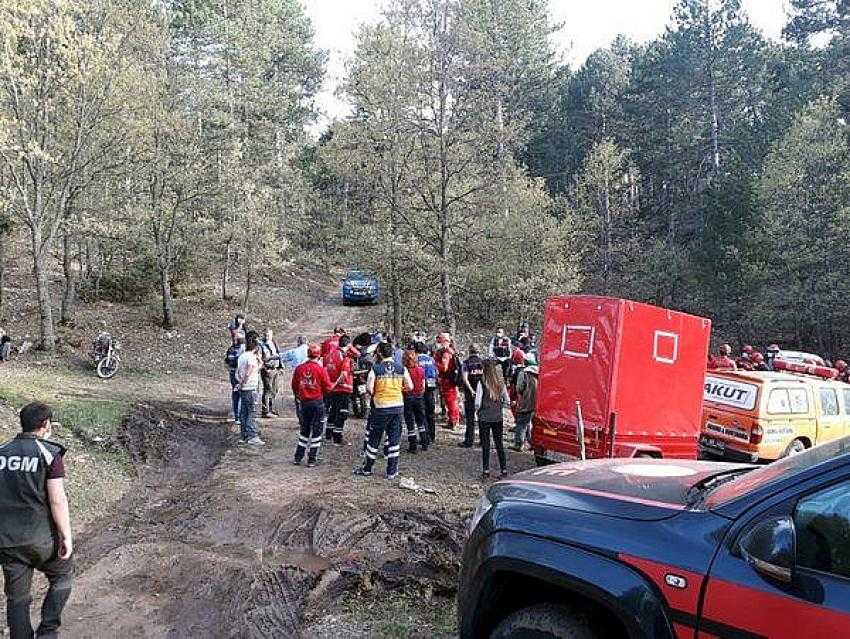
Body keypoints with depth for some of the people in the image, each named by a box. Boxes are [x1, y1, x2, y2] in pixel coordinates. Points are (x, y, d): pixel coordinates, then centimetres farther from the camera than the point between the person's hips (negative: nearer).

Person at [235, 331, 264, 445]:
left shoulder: (241, 356, 12)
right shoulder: (252, 357, -14)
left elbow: (237, 374, 13)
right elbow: (248, 374, -21)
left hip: (242, 389, 8)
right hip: (251, 389, -8)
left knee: (243, 413, 11)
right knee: (252, 413, -4)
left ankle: (243, 436, 16)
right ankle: (252, 437, -4)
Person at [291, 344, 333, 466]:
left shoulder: (299, 369, -1)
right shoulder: (321, 369, -12)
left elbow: (294, 387, 8)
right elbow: (328, 387, -9)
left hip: (304, 402, 4)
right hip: (317, 402, -4)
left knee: (304, 430, 17)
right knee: (316, 431, 5)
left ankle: (298, 457, 20)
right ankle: (312, 460, 6)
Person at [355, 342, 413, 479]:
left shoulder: (375, 369, -9)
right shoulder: (401, 369, -1)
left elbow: (370, 389, -11)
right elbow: (410, 387, 3)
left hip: (381, 407, -2)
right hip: (398, 406, 2)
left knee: (374, 438, 11)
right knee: (394, 439, 9)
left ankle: (367, 469, 22)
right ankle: (392, 471, 12)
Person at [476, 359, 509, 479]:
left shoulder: (482, 383, -14)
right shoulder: (501, 383, -2)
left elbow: (477, 403, -15)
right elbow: (507, 402, 3)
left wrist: (478, 410, 5)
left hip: (484, 418, -3)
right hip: (498, 417, 3)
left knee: (485, 445, 7)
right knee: (499, 444, 13)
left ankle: (486, 470, 10)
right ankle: (504, 469, 16)